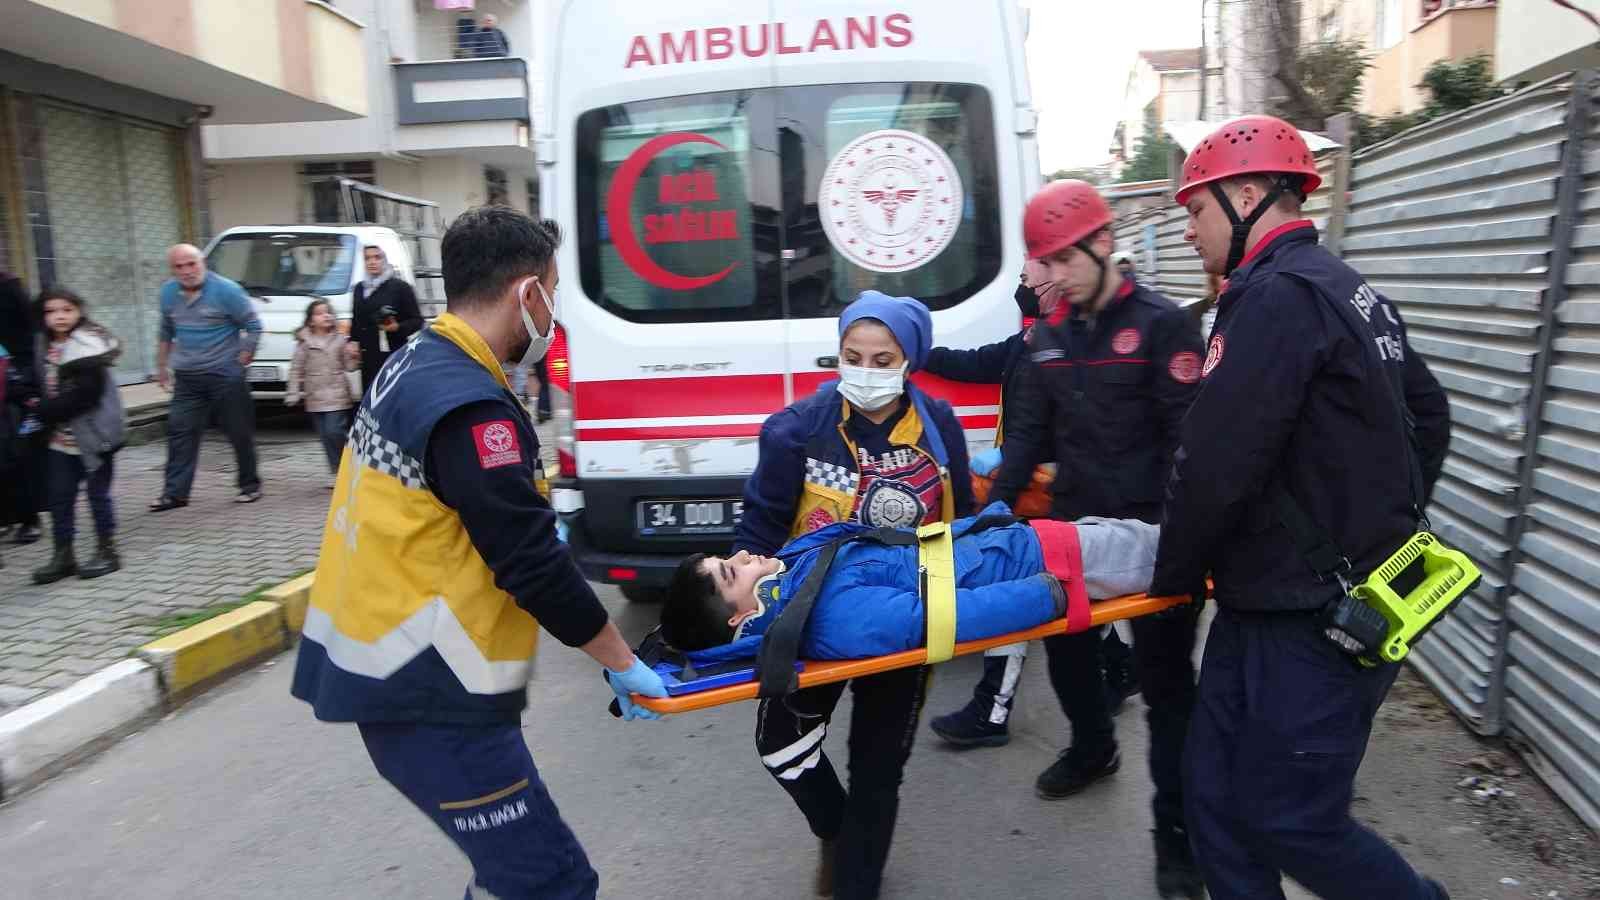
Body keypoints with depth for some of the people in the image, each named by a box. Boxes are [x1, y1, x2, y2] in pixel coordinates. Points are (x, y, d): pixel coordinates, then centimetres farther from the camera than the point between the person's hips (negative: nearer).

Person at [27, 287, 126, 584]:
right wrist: (41, 409, -1)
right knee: (60, 497, 10)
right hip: (61, 439, 7)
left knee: (98, 494, 4)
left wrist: (45, 410, -15)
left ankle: (107, 552, 16)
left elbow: (85, 395, -21)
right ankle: (63, 555, 20)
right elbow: (44, 387, 17)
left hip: (92, 436, -7)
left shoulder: (87, 345, -15)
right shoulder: (45, 346, 8)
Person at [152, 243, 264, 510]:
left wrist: (243, 357, -7)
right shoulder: (168, 293, 7)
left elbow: (253, 326, -5)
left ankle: (250, 485, 15)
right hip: (187, 378, 5)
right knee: (180, 432, 2)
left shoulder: (226, 290, -10)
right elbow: (166, 333, 20)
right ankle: (175, 492, 7)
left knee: (240, 432, 2)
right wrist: (161, 366, 22)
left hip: (225, 375, -5)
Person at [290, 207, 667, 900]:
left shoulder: (413, 367, 8)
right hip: (426, 693, -10)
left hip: (387, 666, 10)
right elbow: (532, 564, -20)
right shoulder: (471, 407, -22)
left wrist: (537, 523, 18)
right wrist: (622, 663, -10)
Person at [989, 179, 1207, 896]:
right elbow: (1029, 433, 9)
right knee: (1066, 650, 19)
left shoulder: (1162, 324, -10)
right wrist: (993, 509, -3)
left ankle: (1176, 826, 14)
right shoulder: (1048, 338, 9)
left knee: (1163, 677, 2)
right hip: (1073, 526, 6)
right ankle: (1092, 750, 46)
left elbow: (1190, 435, -15)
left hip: (1150, 533, -6)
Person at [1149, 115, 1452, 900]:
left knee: (1291, 822, 4)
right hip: (1269, 606, 10)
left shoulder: (1277, 296, -18)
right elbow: (1427, 415, 24)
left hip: (1312, 626, -10)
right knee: (1216, 797, 13)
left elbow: (1216, 466, -22)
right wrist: (1379, 526, 23)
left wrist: (1172, 573, -6)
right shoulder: (1347, 292, 14)